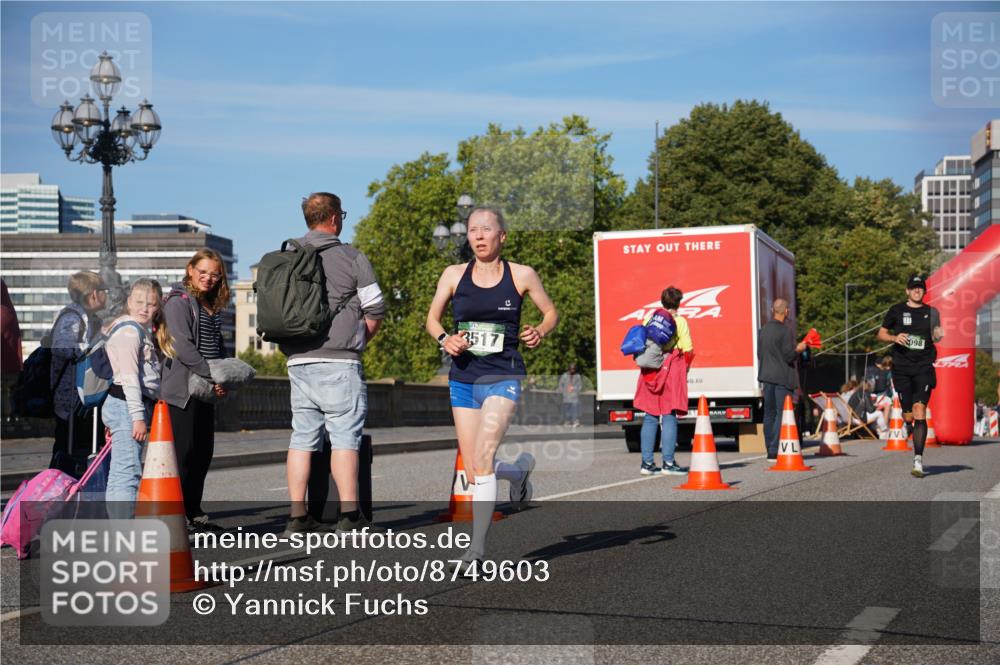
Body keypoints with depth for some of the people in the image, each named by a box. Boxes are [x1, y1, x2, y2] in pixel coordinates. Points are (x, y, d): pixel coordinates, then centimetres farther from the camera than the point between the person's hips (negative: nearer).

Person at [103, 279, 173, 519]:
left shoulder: (145, 331, 21)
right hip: (126, 405, -11)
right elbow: (129, 377, -17)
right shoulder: (130, 330, -9)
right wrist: (138, 416, -21)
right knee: (128, 472, -13)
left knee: (121, 473, 14)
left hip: (137, 405, 11)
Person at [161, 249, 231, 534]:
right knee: (184, 453, -9)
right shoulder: (178, 301, -7)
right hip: (182, 389, -8)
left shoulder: (212, 307, 19)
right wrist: (212, 375, -19)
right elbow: (182, 345, -18)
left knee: (203, 453, 9)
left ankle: (193, 513, 17)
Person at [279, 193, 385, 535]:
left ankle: (298, 514, 10)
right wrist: (358, 340, 13)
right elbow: (375, 309, -3)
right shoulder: (352, 258, -4)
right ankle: (350, 514, -4)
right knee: (344, 437, -2)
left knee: (302, 437, 9)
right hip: (338, 363, -5)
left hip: (298, 362, 5)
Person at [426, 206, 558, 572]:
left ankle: (477, 546, -12)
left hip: (503, 377, -4)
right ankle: (520, 468, 41)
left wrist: (539, 332, -10)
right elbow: (432, 318, 13)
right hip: (462, 379, 4)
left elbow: (551, 312, 11)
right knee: (473, 471, 8)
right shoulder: (454, 275, 4)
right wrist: (445, 340, -8)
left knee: (482, 459, -20)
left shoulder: (522, 275, -1)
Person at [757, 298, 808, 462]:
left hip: (766, 376, 7)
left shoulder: (763, 330, 8)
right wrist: (799, 349, 3)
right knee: (782, 414, -4)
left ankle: (770, 451, 14)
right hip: (782, 378, -7)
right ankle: (775, 451, -9)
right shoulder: (785, 331, -14)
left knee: (769, 413, 11)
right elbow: (789, 356, -15)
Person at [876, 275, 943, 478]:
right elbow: (881, 334, 10)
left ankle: (918, 460, -15)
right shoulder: (897, 310, 6)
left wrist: (938, 336, -2)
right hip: (902, 368, 0)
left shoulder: (931, 312, 11)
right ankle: (910, 425, 41)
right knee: (908, 416, 1)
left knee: (920, 413, -15)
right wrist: (894, 337, -10)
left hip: (924, 368, 0)